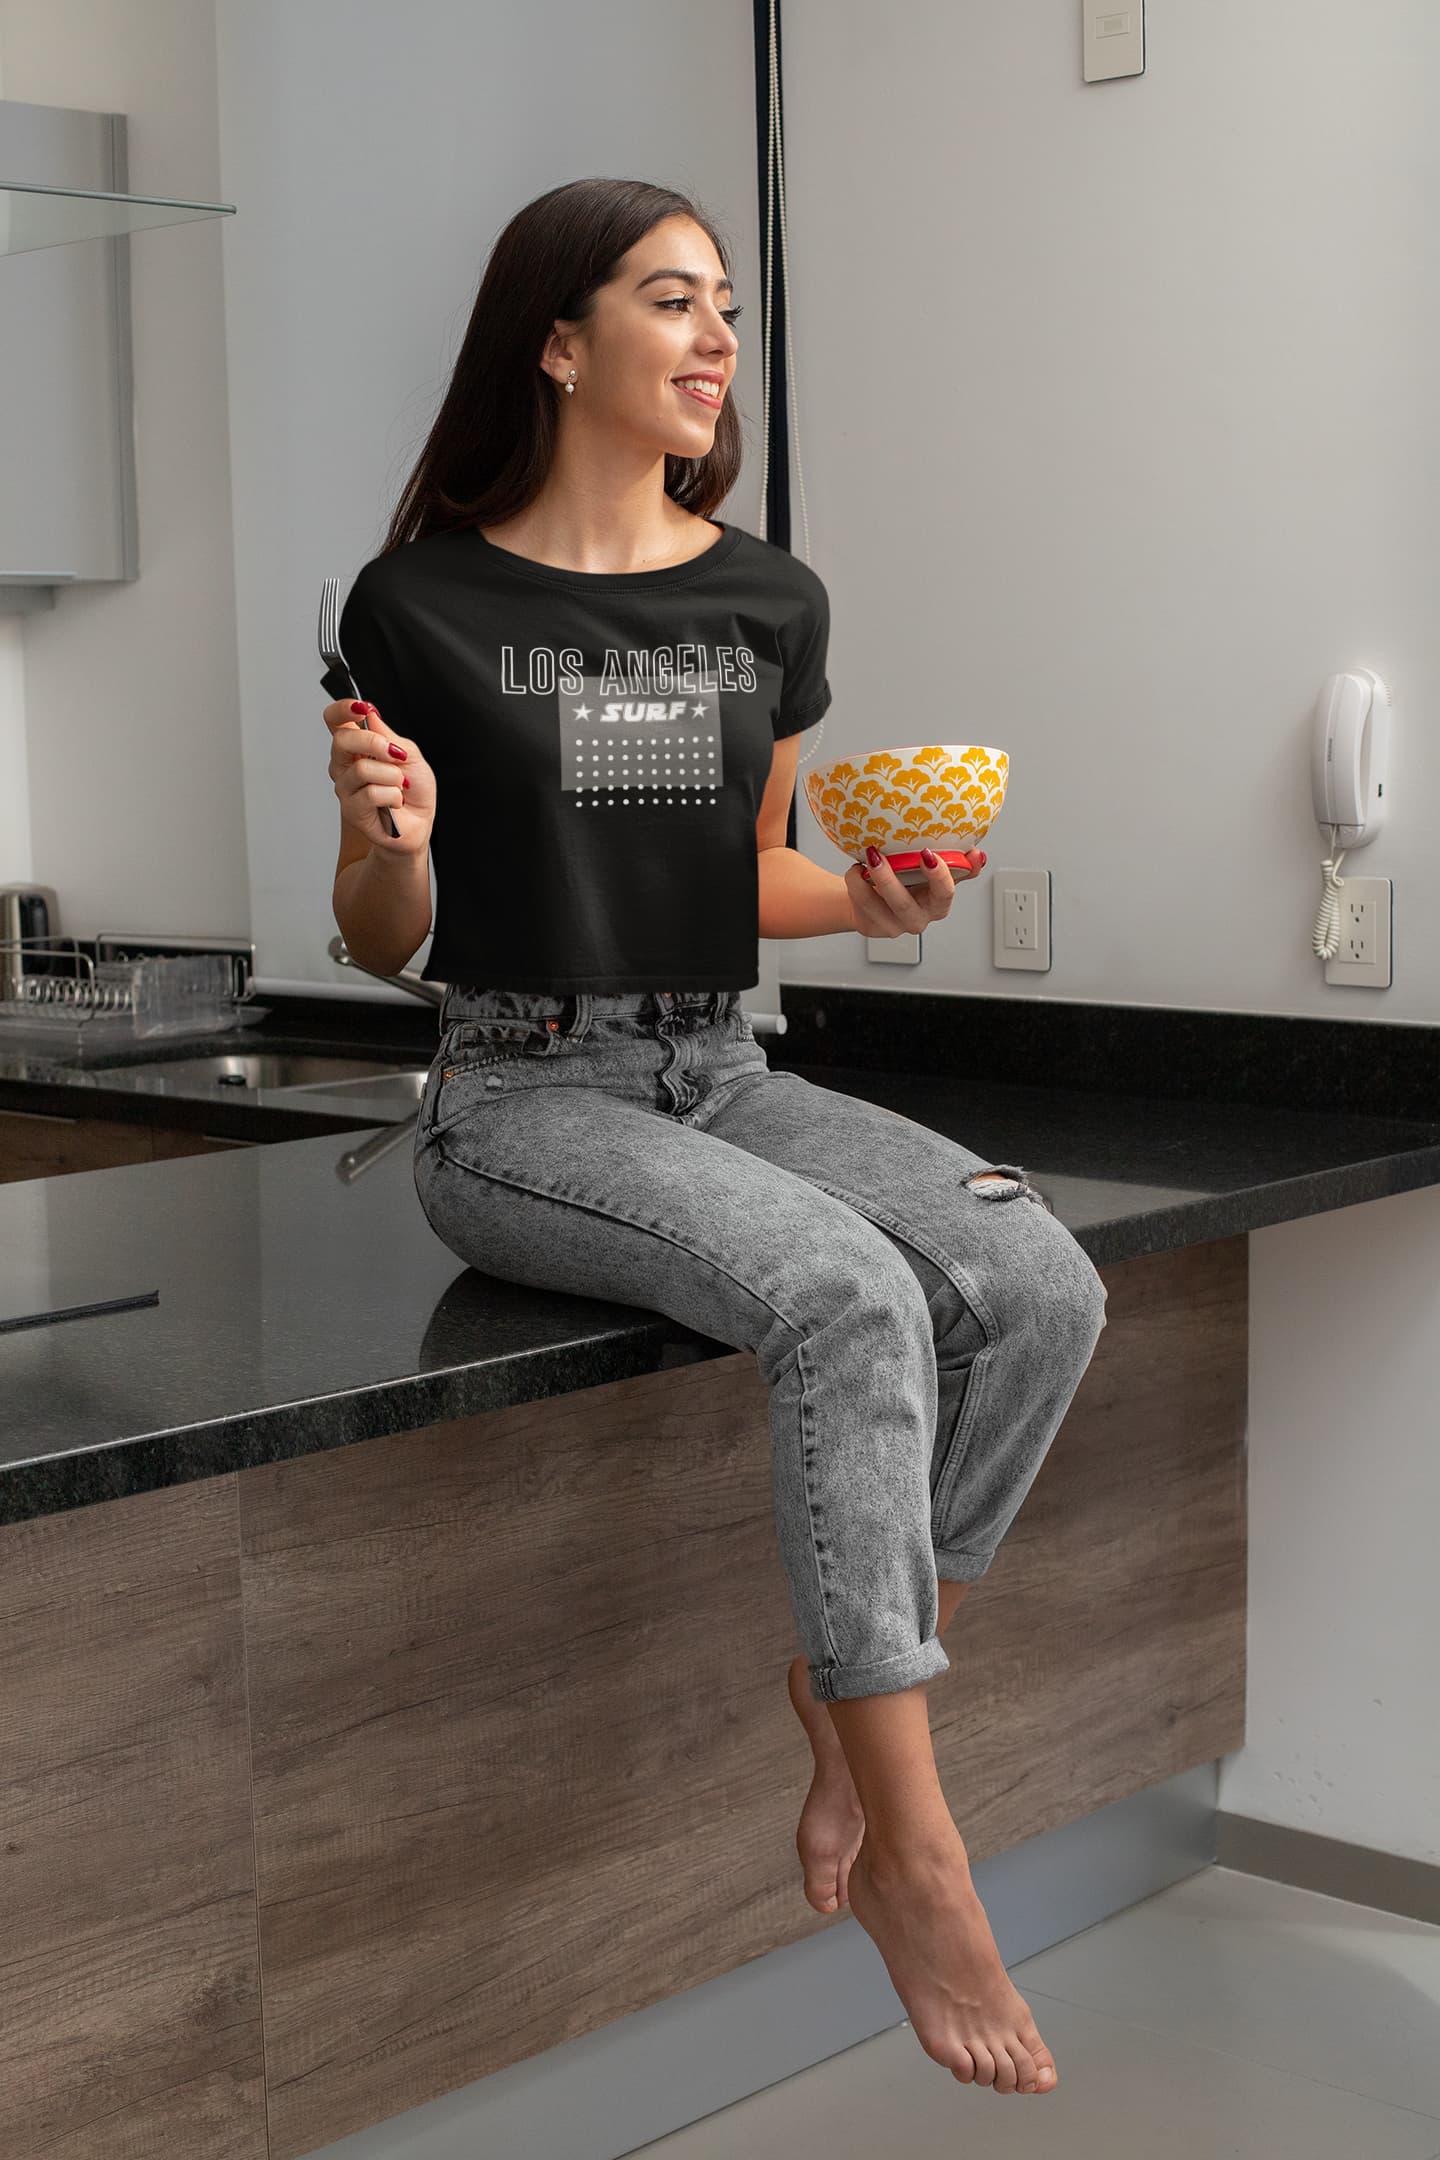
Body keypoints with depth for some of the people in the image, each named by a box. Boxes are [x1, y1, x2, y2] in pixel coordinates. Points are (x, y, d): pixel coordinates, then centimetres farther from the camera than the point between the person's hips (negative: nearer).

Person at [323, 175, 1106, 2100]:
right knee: (849, 1299, -31)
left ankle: (850, 1717, -5)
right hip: (522, 1096, -5)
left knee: (1040, 1285, -21)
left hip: (723, 1075, 5)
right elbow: (383, 944, 3)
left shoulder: (772, 602, 10)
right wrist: (383, 840, -19)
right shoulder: (424, 603, -3)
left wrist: (869, 900, -1)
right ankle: (916, 1863, -22)